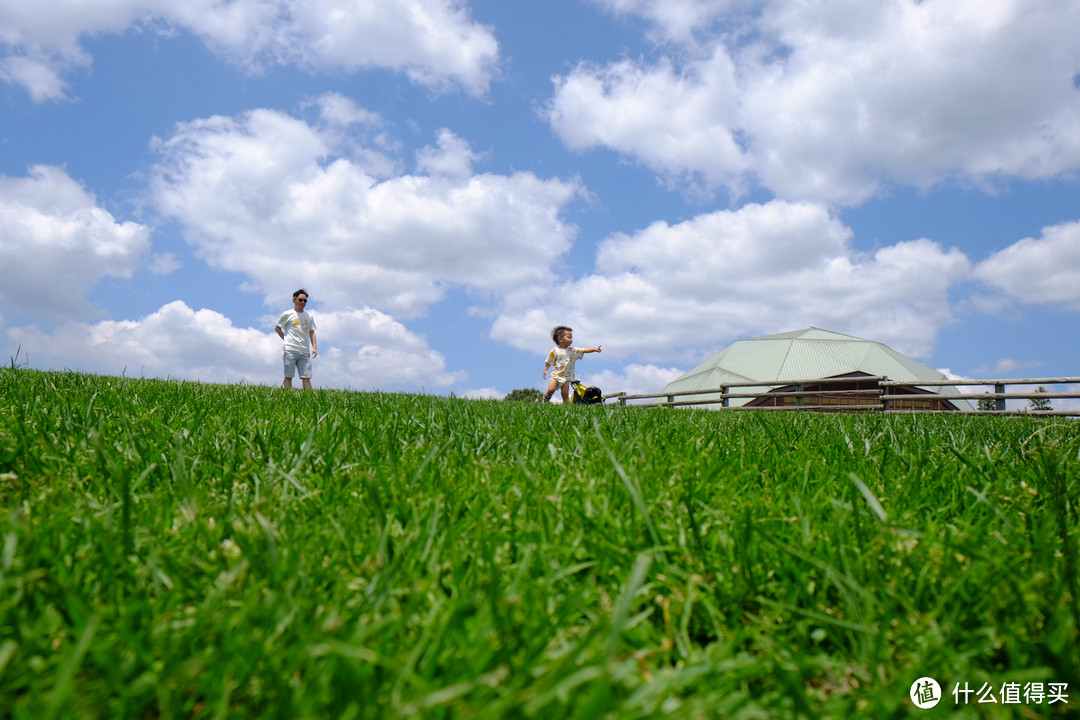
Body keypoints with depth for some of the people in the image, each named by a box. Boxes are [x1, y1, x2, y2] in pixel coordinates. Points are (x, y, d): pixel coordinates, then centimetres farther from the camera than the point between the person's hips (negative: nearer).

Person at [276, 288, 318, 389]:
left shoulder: (309, 316, 16)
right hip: (290, 350, -3)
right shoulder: (287, 314, 5)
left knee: (306, 377, -4)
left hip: (305, 351, 3)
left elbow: (311, 332, 19)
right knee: (288, 377, -2)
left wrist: (314, 347, 7)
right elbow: (277, 328, 14)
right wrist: (286, 339, 4)